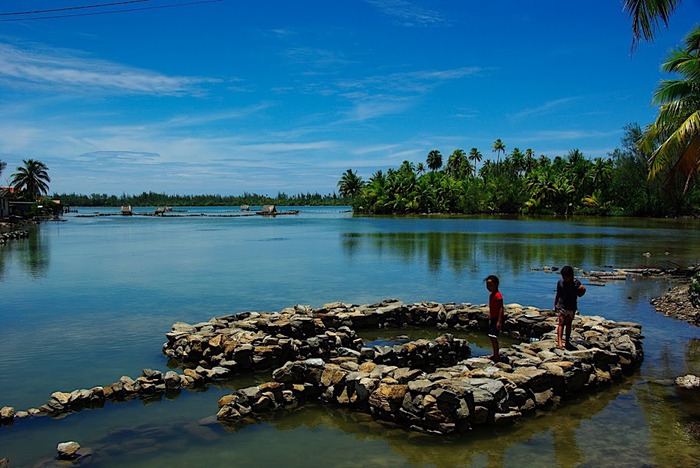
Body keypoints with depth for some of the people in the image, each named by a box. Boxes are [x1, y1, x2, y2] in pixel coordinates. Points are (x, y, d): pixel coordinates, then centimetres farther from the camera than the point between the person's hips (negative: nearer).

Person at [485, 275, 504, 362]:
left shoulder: (498, 295, -19)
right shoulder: (491, 294, 11)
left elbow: (501, 308, -23)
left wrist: (499, 321, -26)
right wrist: (490, 319, 21)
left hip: (497, 319, -10)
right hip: (492, 318, 10)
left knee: (493, 336, -12)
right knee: (491, 336, 14)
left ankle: (496, 356, -5)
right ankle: (496, 354, 27)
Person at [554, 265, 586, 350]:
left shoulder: (576, 283, -6)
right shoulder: (560, 282, -4)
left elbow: (579, 295, 0)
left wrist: (582, 290, -20)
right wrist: (555, 304, 8)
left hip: (572, 307, 1)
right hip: (562, 306, -1)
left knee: (568, 324, 10)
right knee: (561, 323, -9)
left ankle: (567, 342, 20)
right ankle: (559, 342, -15)